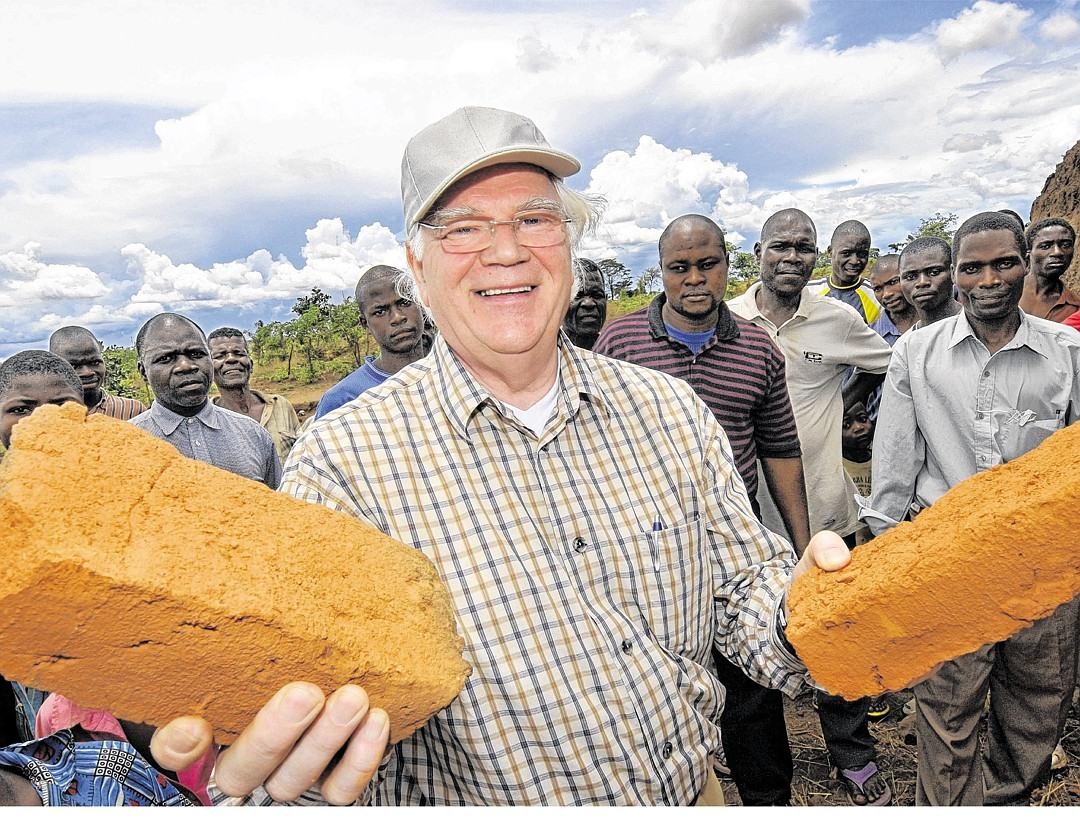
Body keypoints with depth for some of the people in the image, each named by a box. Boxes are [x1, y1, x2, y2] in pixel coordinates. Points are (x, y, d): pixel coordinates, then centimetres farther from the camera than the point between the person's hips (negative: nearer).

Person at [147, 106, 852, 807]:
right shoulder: (342, 464, -21)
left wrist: (794, 616, -22)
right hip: (492, 807, -3)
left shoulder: (669, 410, -8)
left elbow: (741, 588, -1)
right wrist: (279, 780, -45)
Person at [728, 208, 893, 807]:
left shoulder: (840, 319, -2)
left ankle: (854, 757, 33)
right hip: (748, 512, 0)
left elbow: (885, 367, 17)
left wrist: (843, 404, 5)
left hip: (824, 511, 0)